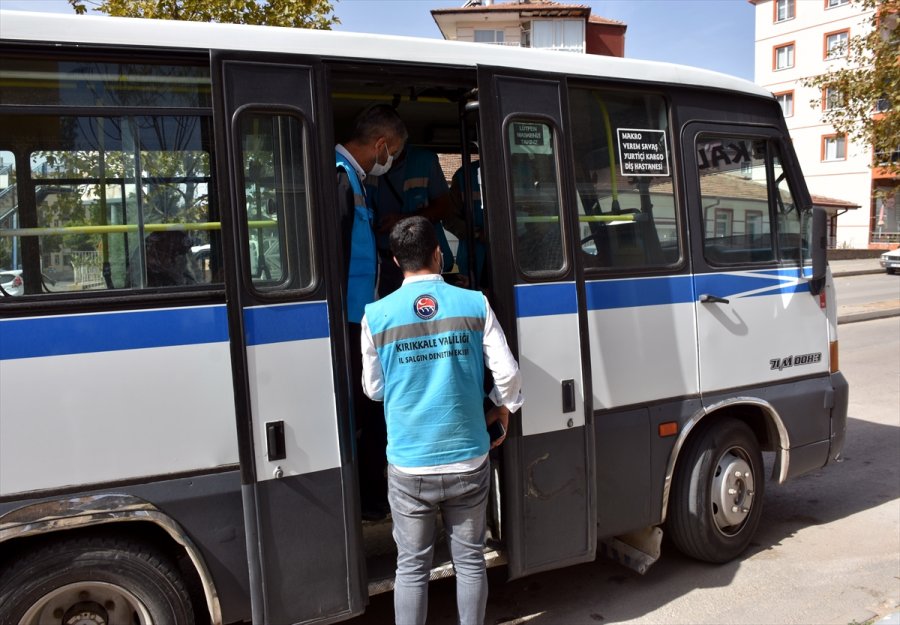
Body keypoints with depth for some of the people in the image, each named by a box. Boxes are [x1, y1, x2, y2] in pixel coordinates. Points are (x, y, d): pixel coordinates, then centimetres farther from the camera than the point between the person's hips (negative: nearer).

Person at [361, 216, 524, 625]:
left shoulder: (377, 315, -5)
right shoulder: (474, 304, -5)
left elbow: (373, 389, 3)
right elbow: (508, 372, -5)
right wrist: (504, 407, 15)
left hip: (409, 466, 0)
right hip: (467, 460, 1)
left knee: (411, 566, 14)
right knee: (469, 559, 17)